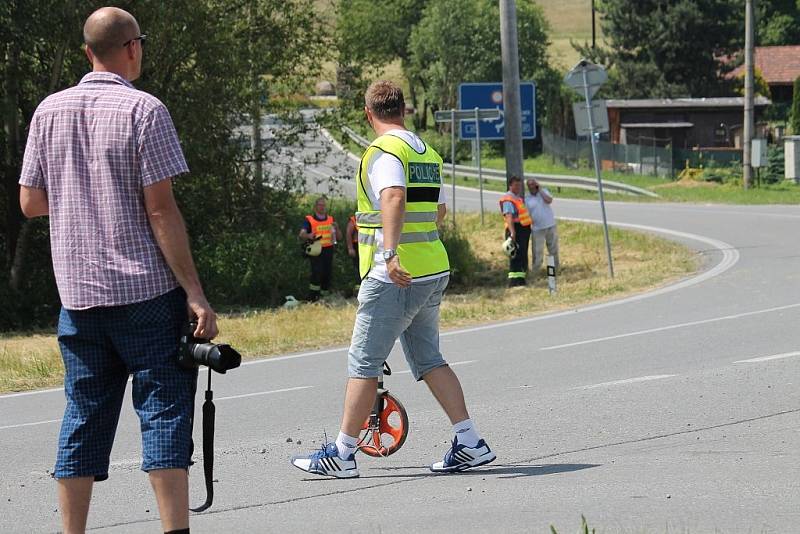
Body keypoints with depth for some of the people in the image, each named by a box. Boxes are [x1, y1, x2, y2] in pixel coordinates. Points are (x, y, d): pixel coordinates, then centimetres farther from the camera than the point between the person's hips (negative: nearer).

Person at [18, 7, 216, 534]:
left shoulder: (50, 110, 8)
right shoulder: (144, 110, -8)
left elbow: (31, 203, 11)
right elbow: (161, 210, -12)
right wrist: (195, 294, -11)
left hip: (77, 293, 5)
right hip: (147, 292, -5)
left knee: (84, 417, 10)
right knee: (164, 411, -2)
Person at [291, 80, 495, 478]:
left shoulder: (384, 151, -11)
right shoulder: (428, 153, 15)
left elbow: (394, 197, -29)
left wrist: (391, 252, -39)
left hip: (394, 277, -8)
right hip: (435, 270, 8)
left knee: (363, 363, -1)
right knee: (428, 360, 14)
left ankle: (342, 454, 2)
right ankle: (470, 444, 9)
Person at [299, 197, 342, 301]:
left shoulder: (331, 220, 15)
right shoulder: (309, 220, 1)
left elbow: (339, 238, 15)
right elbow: (302, 234, -12)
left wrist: (336, 229, -6)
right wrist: (309, 236, -35)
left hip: (328, 251, 5)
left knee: (327, 273, 5)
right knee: (317, 272, -18)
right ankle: (313, 298, -14)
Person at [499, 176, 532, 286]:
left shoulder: (519, 197, 18)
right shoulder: (508, 200, -14)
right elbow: (509, 216, -26)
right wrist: (512, 232, -36)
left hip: (524, 229, 10)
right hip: (516, 229, -10)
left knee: (523, 256, 14)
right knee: (516, 256, -14)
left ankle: (521, 278, 22)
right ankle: (513, 280, -17)